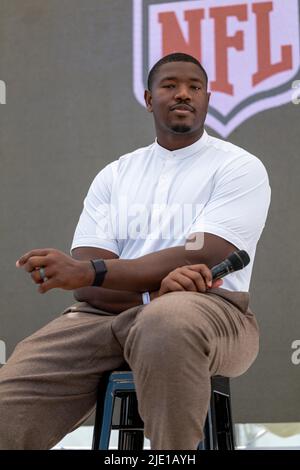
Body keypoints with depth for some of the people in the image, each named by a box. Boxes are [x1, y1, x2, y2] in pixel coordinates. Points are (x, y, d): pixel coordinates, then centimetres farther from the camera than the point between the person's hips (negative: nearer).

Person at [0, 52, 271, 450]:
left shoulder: (240, 167, 6)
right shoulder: (114, 175, 18)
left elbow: (198, 258, -11)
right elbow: (87, 281, 5)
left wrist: (90, 271, -19)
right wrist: (155, 289, -17)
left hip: (208, 314, -2)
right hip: (107, 314, 3)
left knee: (168, 321, -42)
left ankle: (174, 448, -24)